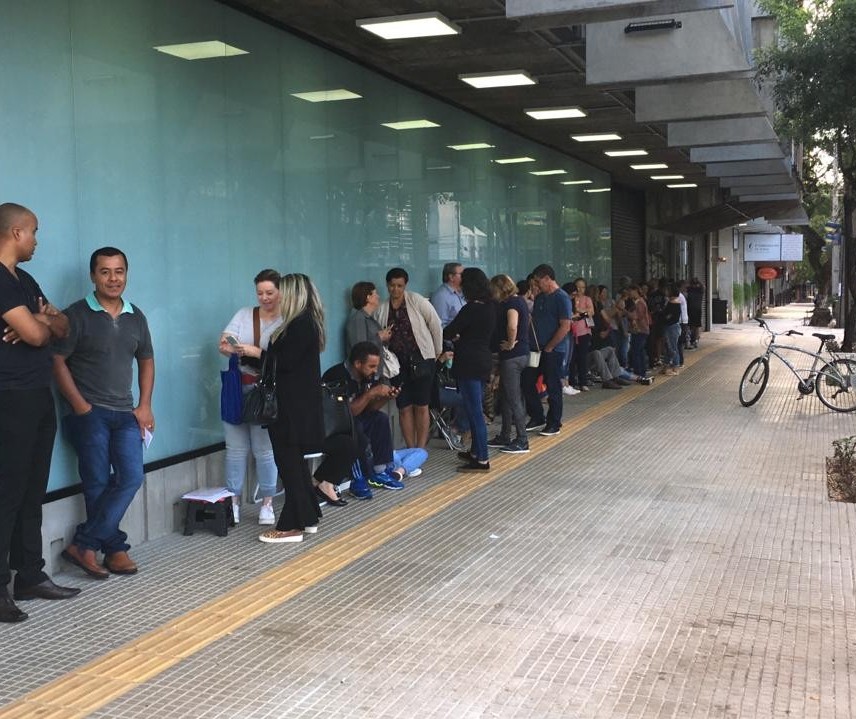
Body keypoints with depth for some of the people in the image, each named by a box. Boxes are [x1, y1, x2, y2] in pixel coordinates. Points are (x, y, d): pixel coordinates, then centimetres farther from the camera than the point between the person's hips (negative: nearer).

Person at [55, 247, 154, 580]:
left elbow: (146, 361, 20)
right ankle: (115, 549, 10)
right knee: (98, 484, -2)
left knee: (131, 478, -8)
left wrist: (144, 405, 9)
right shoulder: (77, 314, -4)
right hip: (89, 413, -4)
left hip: (125, 413, 5)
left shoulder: (136, 317, 11)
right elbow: (58, 362, -7)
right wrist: (79, 405, -13)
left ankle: (83, 545, -1)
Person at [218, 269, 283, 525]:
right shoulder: (243, 314, 8)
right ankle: (233, 502, 13)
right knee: (236, 449, 4)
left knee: (264, 450, 1)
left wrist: (256, 352, -25)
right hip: (237, 389, 3)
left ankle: (267, 503, 13)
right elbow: (225, 344, 0)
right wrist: (227, 346, -22)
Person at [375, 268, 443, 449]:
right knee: (404, 408, 4)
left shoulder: (417, 301, -4)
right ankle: (410, 449, 11)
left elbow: (435, 325, 0)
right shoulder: (381, 310, 6)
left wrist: (438, 351, 4)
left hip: (421, 361, -3)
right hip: (398, 364, 3)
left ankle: (421, 449, 3)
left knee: (421, 407, -2)